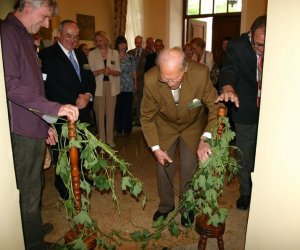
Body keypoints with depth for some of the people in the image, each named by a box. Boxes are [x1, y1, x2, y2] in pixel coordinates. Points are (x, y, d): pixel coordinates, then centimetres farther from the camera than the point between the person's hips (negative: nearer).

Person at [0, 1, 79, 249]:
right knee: (28, 193, 1)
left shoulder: (26, 38, 21)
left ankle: (33, 227, 41)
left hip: (34, 128, 10)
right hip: (22, 131, -10)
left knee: (35, 185, 22)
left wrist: (45, 122, 21)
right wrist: (54, 108, -26)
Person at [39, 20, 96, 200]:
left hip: (83, 112, 6)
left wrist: (88, 95, -7)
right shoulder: (47, 55, -8)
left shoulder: (81, 55, 15)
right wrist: (75, 102, -15)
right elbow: (50, 87, -15)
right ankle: (63, 188, 26)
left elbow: (90, 79, 14)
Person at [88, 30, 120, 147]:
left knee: (110, 113, 4)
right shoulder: (92, 54, 3)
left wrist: (111, 71, -15)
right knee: (100, 114, -1)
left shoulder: (115, 53, 7)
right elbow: (90, 73, -2)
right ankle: (101, 139, 11)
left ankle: (109, 139, 15)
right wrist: (101, 71, -19)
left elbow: (118, 72, 6)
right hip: (98, 87, -1)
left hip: (111, 86, 1)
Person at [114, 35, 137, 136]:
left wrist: (135, 83, 9)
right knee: (118, 108, 0)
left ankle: (127, 129, 13)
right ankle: (119, 129, 12)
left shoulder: (131, 57, 13)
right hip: (118, 86, -2)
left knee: (128, 108, 2)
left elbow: (134, 72, 15)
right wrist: (119, 58, -12)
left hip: (129, 86, 3)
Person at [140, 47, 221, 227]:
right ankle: (166, 205, 35)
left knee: (189, 169, 2)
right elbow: (147, 117, -14)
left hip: (193, 127, 0)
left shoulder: (201, 74, -33)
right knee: (163, 168, 7)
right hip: (165, 127, 1)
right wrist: (156, 148, -18)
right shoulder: (151, 80, -30)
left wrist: (205, 138, -36)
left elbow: (215, 107, -21)